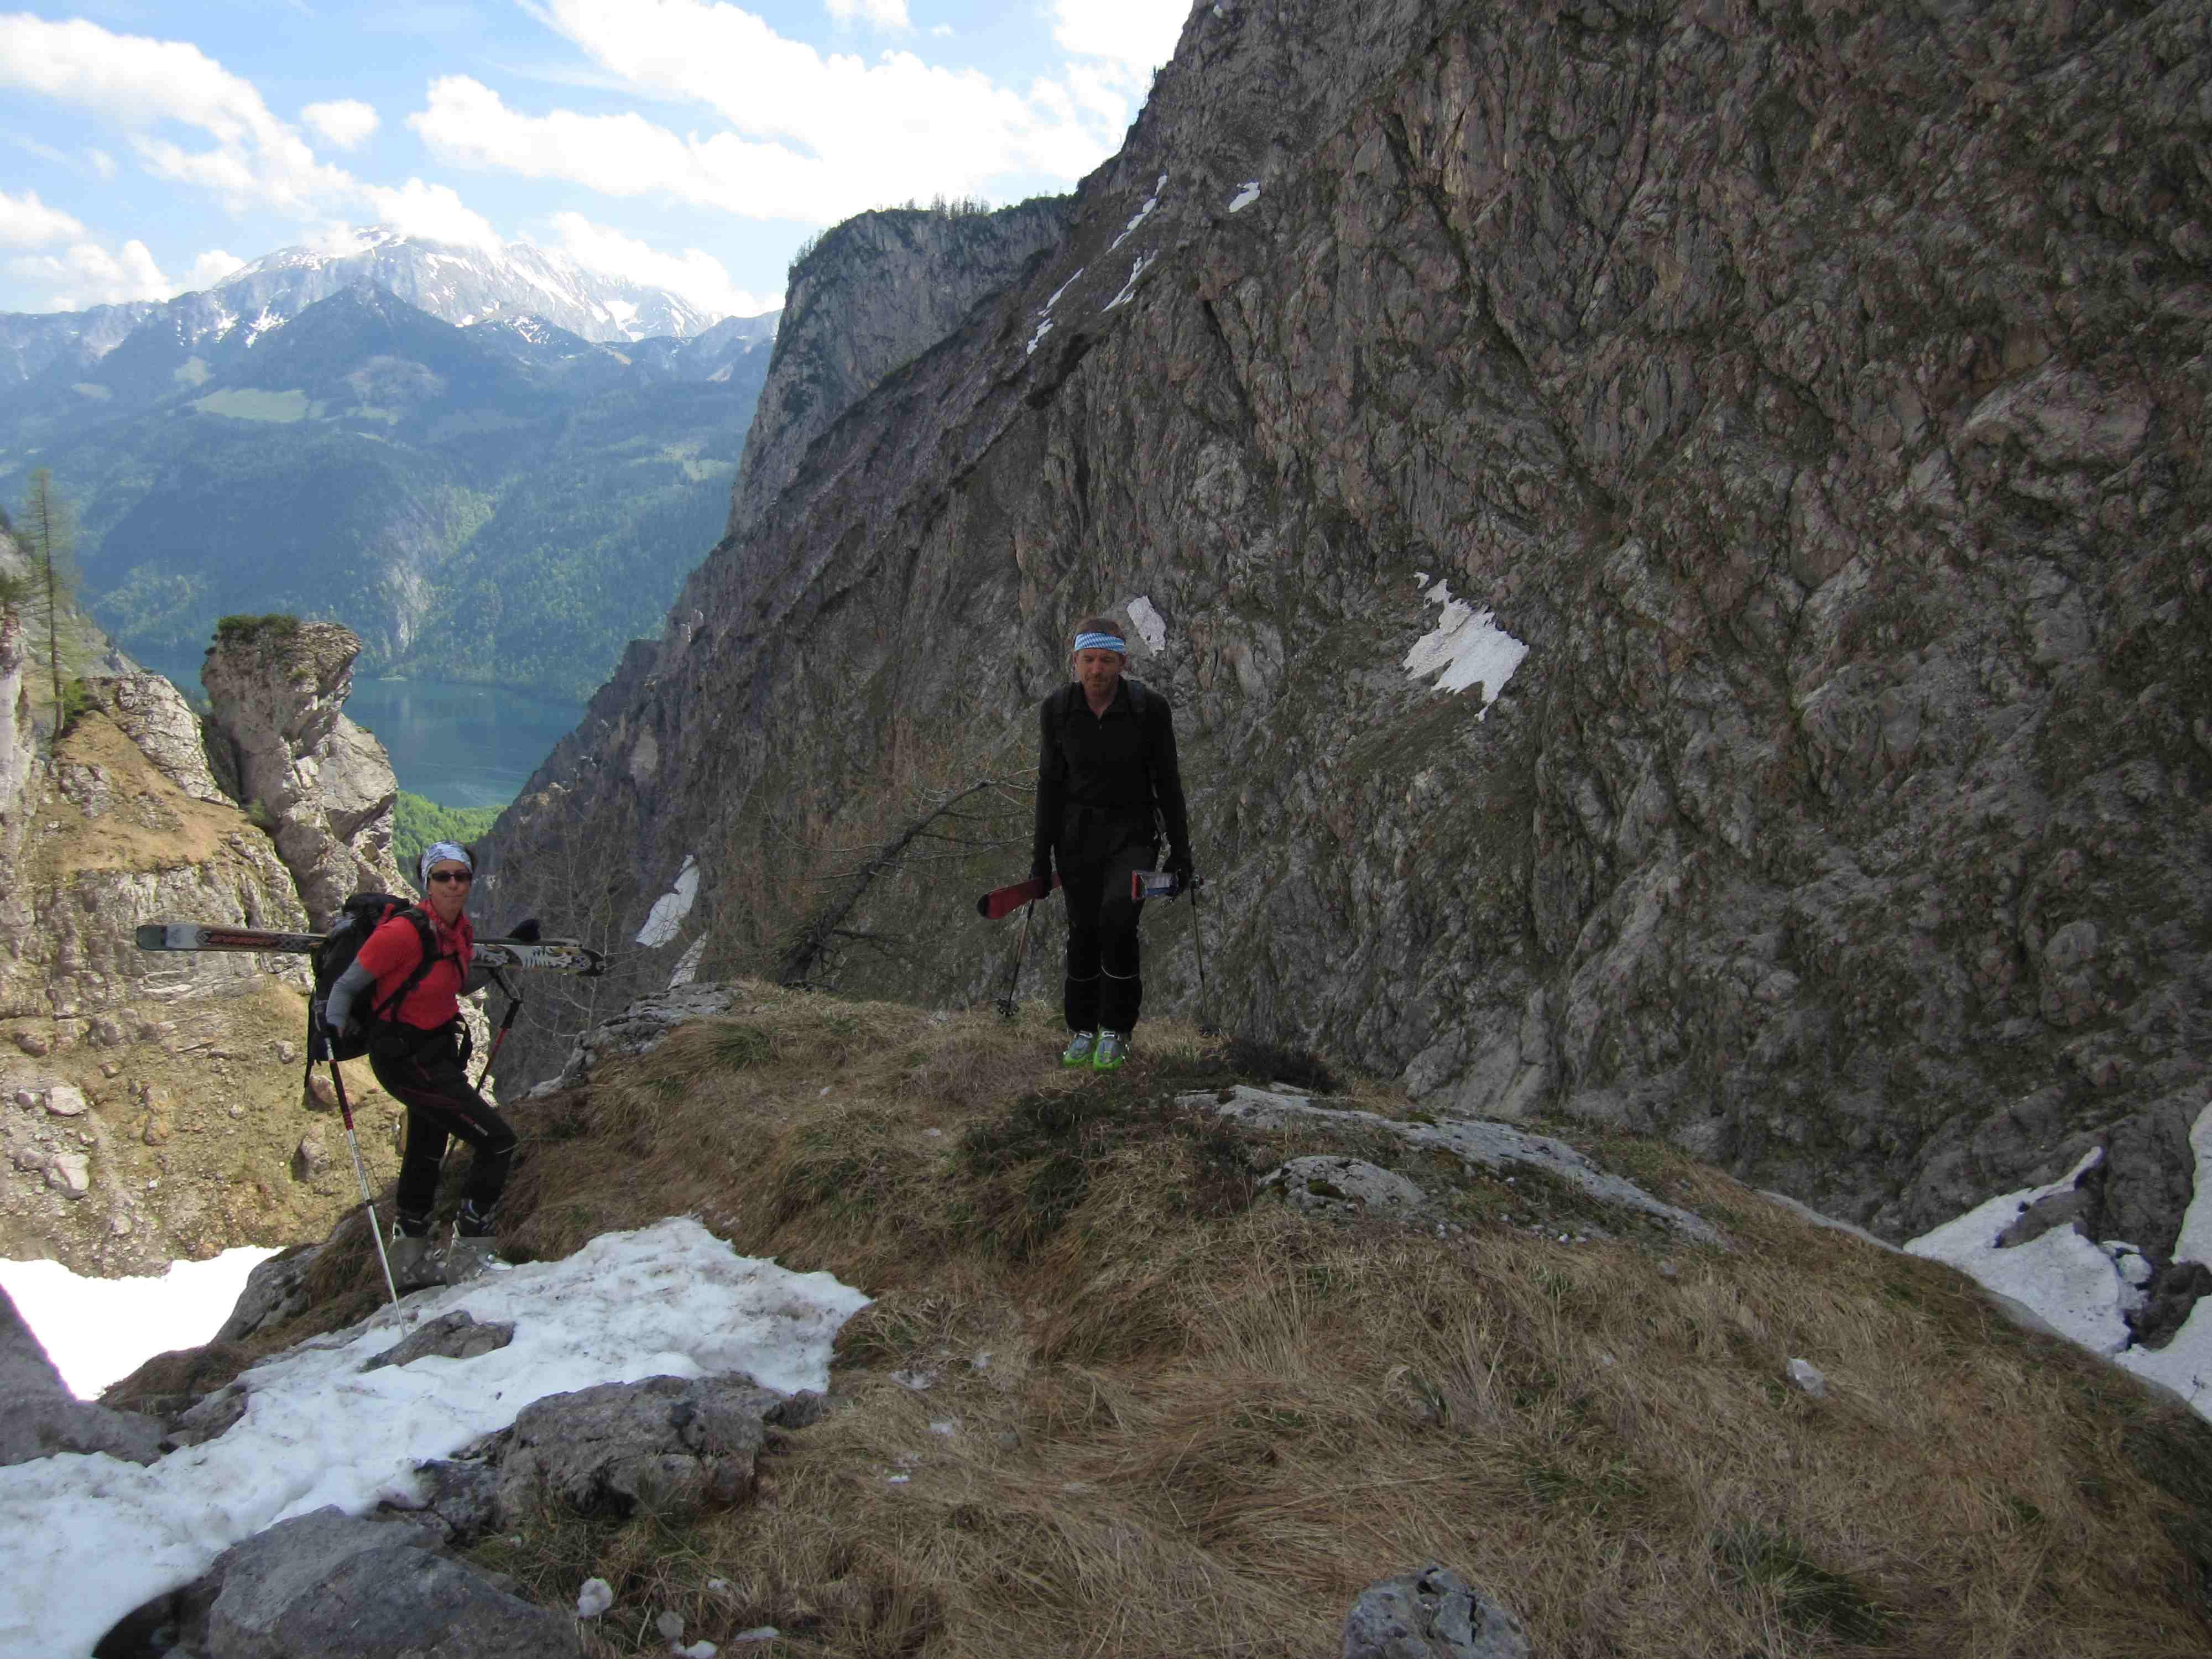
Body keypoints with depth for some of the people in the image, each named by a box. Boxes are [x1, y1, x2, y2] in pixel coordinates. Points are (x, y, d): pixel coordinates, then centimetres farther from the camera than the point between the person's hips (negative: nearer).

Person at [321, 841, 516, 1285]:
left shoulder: (462, 931, -1)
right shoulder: (404, 932, -24)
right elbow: (347, 985, -16)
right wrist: (331, 1031, -24)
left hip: (437, 1052, 9)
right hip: (404, 1059, -9)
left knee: (428, 1149, 25)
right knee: (497, 1140, -12)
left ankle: (409, 1257, 44)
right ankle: (467, 1259, -2)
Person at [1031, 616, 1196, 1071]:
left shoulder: (1149, 708, -12)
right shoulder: (1056, 709, -7)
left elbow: (1167, 782, -4)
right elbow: (1050, 783, 1)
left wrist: (1181, 851, -3)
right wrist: (1041, 855, 2)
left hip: (1133, 832, -2)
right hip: (1078, 833, 2)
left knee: (1118, 916, -21)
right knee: (1083, 931, 2)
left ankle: (1116, 1031, -4)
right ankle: (1083, 1029, 23)